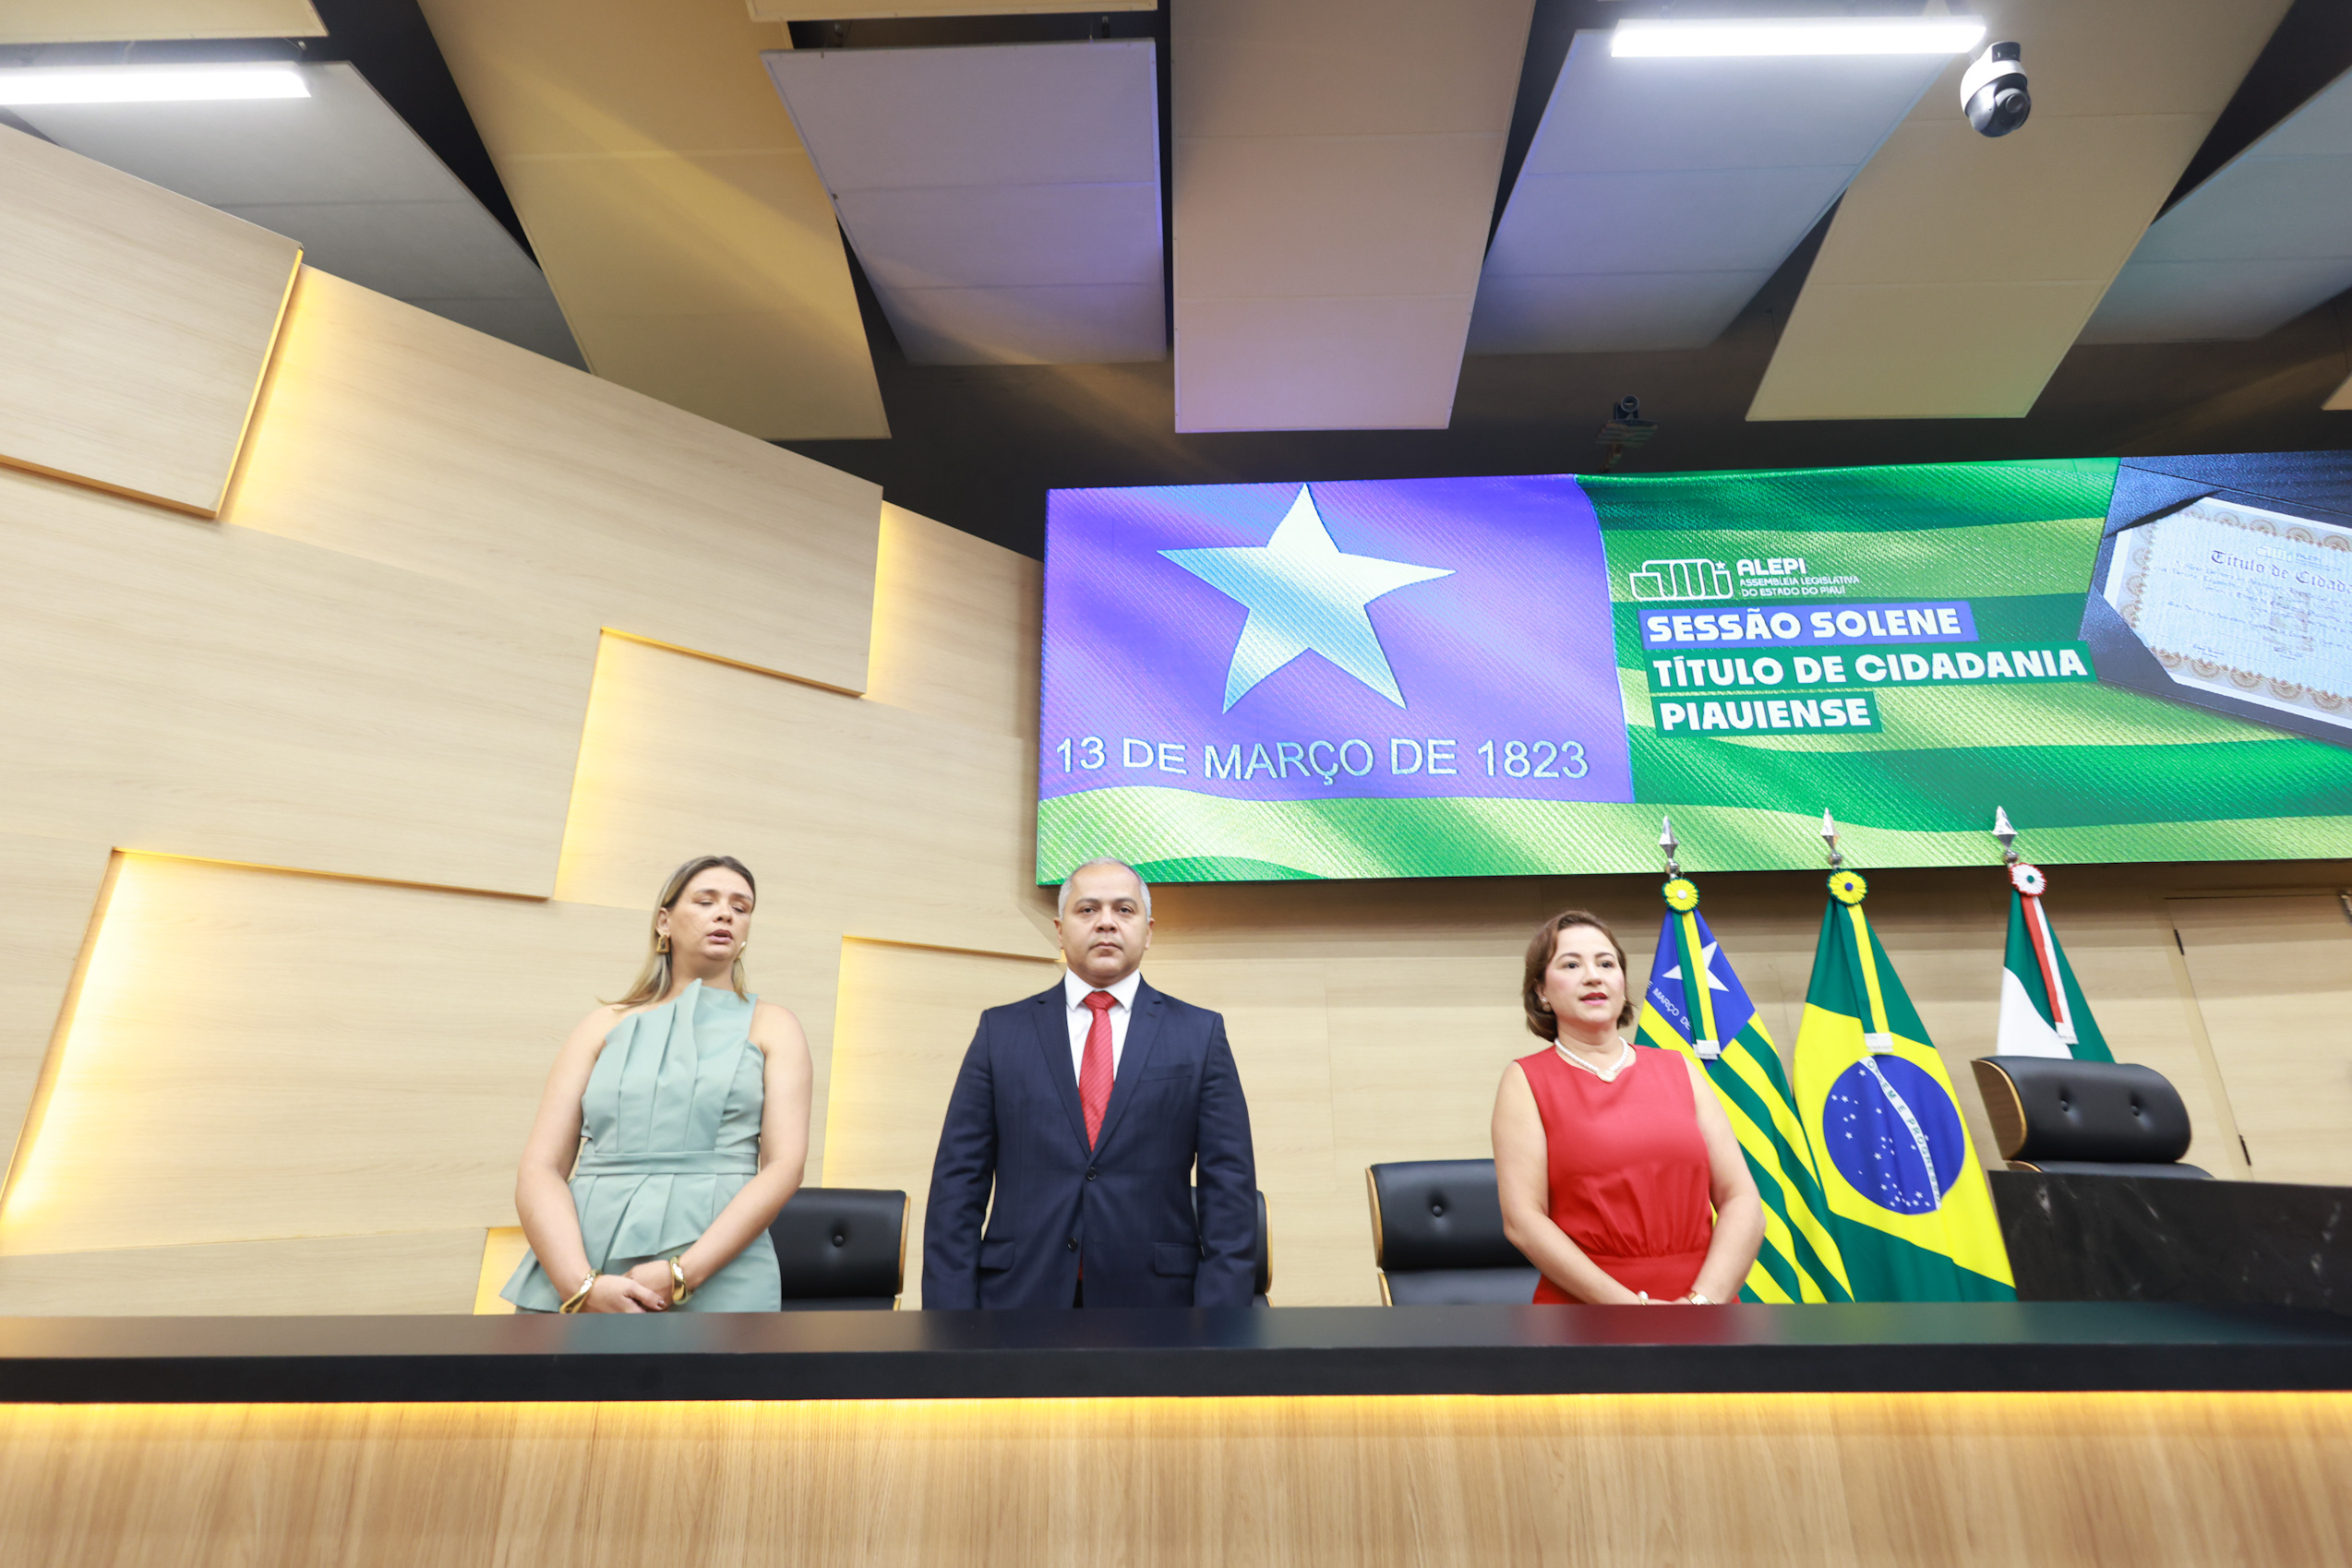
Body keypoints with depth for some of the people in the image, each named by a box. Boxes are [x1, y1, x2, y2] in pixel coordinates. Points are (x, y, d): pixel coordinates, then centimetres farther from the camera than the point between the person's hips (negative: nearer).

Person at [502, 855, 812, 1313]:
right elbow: (540, 1167, 2)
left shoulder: (772, 1027, 5)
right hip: (573, 1282, 2)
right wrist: (581, 1286, -14)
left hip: (716, 1280, -1)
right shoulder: (606, 1024, 10)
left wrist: (680, 1276, -16)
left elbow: (784, 1164, -5)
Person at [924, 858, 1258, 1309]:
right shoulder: (1000, 1030, 3)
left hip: (1153, 1295, 0)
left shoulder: (1201, 1033, 1)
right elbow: (958, 1180, 1)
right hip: (1019, 1295, 1)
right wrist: (951, 1315, -6)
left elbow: (1230, 1185, -2)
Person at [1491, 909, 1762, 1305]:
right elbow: (1523, 1220, -12)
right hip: (1583, 1303, -2)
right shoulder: (1526, 1080, -3)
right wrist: (1628, 1303, -18)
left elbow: (1742, 1202, 0)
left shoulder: (1680, 1070, 7)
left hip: (1707, 1291, 3)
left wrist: (1704, 1299, -14)